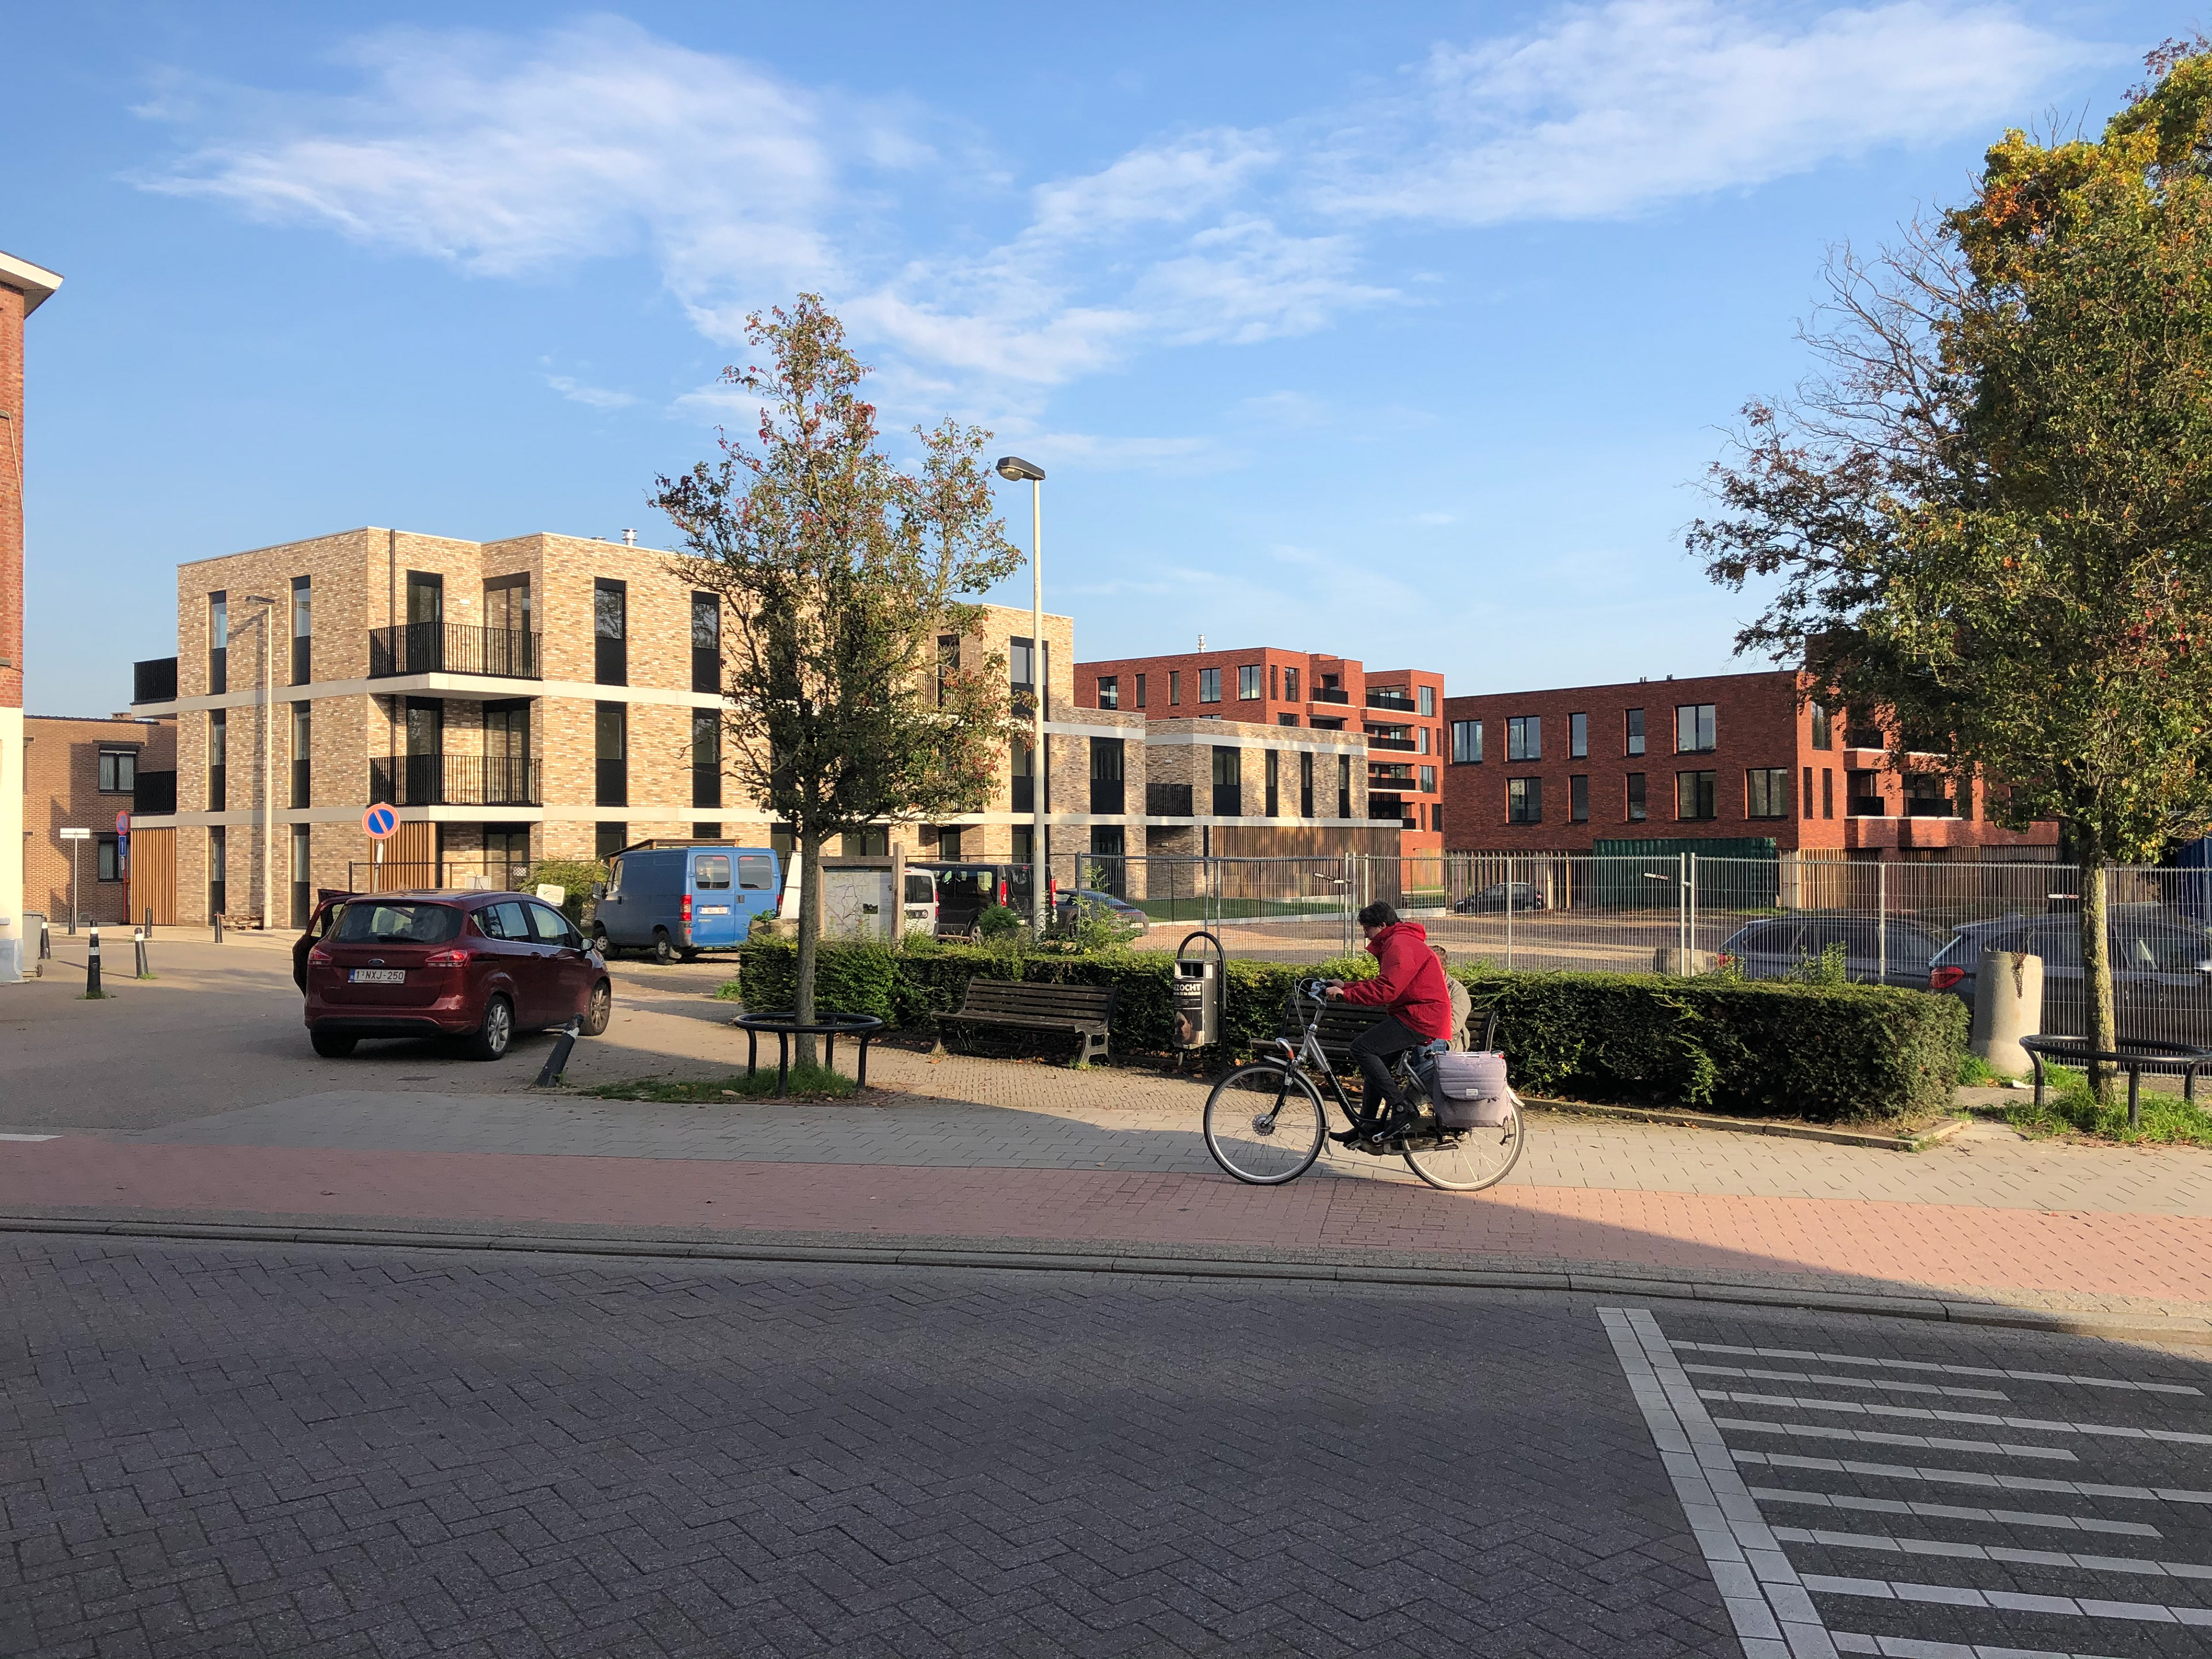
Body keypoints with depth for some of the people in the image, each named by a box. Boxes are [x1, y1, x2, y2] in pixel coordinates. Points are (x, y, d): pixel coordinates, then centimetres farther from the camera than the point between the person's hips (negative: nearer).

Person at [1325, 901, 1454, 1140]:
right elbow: (1381, 985, 21)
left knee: (1362, 1047, -16)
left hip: (1422, 1019, -11)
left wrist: (1344, 994, -21)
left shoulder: (1400, 945, -15)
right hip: (1414, 1014, 11)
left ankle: (1401, 1110, -16)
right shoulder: (1393, 944, 21)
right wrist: (1345, 986, 13)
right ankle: (1369, 1125, 17)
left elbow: (1385, 991, -25)